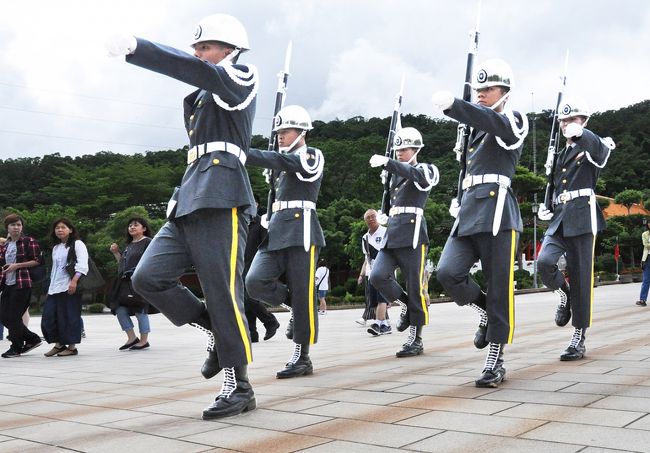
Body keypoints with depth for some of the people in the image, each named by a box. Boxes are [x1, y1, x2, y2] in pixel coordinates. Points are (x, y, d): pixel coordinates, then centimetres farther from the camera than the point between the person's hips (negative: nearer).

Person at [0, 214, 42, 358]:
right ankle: (32, 339, 18)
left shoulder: (29, 241, -3)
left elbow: (37, 261, -9)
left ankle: (16, 348, 10)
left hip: (22, 283, -7)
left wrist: (17, 265, -14)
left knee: (14, 316, -5)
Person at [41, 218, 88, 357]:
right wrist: (50, 286, 19)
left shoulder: (77, 244, -1)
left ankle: (72, 346, 3)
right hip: (55, 287, 7)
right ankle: (58, 344, 12)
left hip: (70, 286, -7)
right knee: (49, 316, 1)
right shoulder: (56, 248, 22)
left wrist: (74, 281, -22)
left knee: (70, 316, -5)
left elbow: (82, 266, -12)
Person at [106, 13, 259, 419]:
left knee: (222, 294, -7)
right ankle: (217, 332, 12)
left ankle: (240, 387, 4)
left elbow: (196, 70, -16)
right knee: (147, 277, -2)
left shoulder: (241, 79, 1)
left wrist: (134, 47, -21)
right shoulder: (203, 97, 26)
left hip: (221, 203, -8)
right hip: (189, 205, 8)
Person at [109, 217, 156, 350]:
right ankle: (132, 338, 11)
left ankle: (144, 340, 6)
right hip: (125, 282, 8)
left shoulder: (147, 242, -2)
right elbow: (122, 264, 23)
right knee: (119, 309, 2)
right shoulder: (129, 245, 22)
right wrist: (116, 253, 11)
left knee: (140, 310, -4)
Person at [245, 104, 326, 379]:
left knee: (301, 294, -5)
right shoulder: (283, 165, 21)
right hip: (276, 231, 7)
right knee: (255, 281, -11)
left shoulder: (312, 156, -3)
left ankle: (302, 358, 3)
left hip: (301, 232, -7)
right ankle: (298, 309, 13)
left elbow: (280, 160, -21)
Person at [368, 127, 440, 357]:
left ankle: (416, 339, 7)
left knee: (414, 286, -2)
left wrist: (387, 162, -36)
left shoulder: (425, 170, 1)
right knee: (377, 276, -13)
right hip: (391, 235, 6)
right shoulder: (396, 174, 22)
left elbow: (412, 173, -24)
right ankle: (407, 306, 13)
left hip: (412, 235, -6)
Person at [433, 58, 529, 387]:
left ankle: (495, 362, 7)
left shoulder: (513, 122, 1)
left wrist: (452, 105, -38)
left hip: (497, 215, -6)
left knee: (499, 289, -3)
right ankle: (485, 313, 15)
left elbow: (492, 120, -23)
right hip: (469, 214, 6)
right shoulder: (478, 130, 24)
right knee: (447, 273, -13)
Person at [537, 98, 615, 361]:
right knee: (544, 262, -21)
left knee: (580, 277, -4)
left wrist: (580, 133, -40)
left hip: (582, 218, -5)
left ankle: (579, 339, 4)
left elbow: (602, 152, -21)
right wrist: (546, 209, 12)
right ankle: (564, 295, 10)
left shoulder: (592, 148, 5)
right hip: (559, 220, 5)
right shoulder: (559, 157, 24)